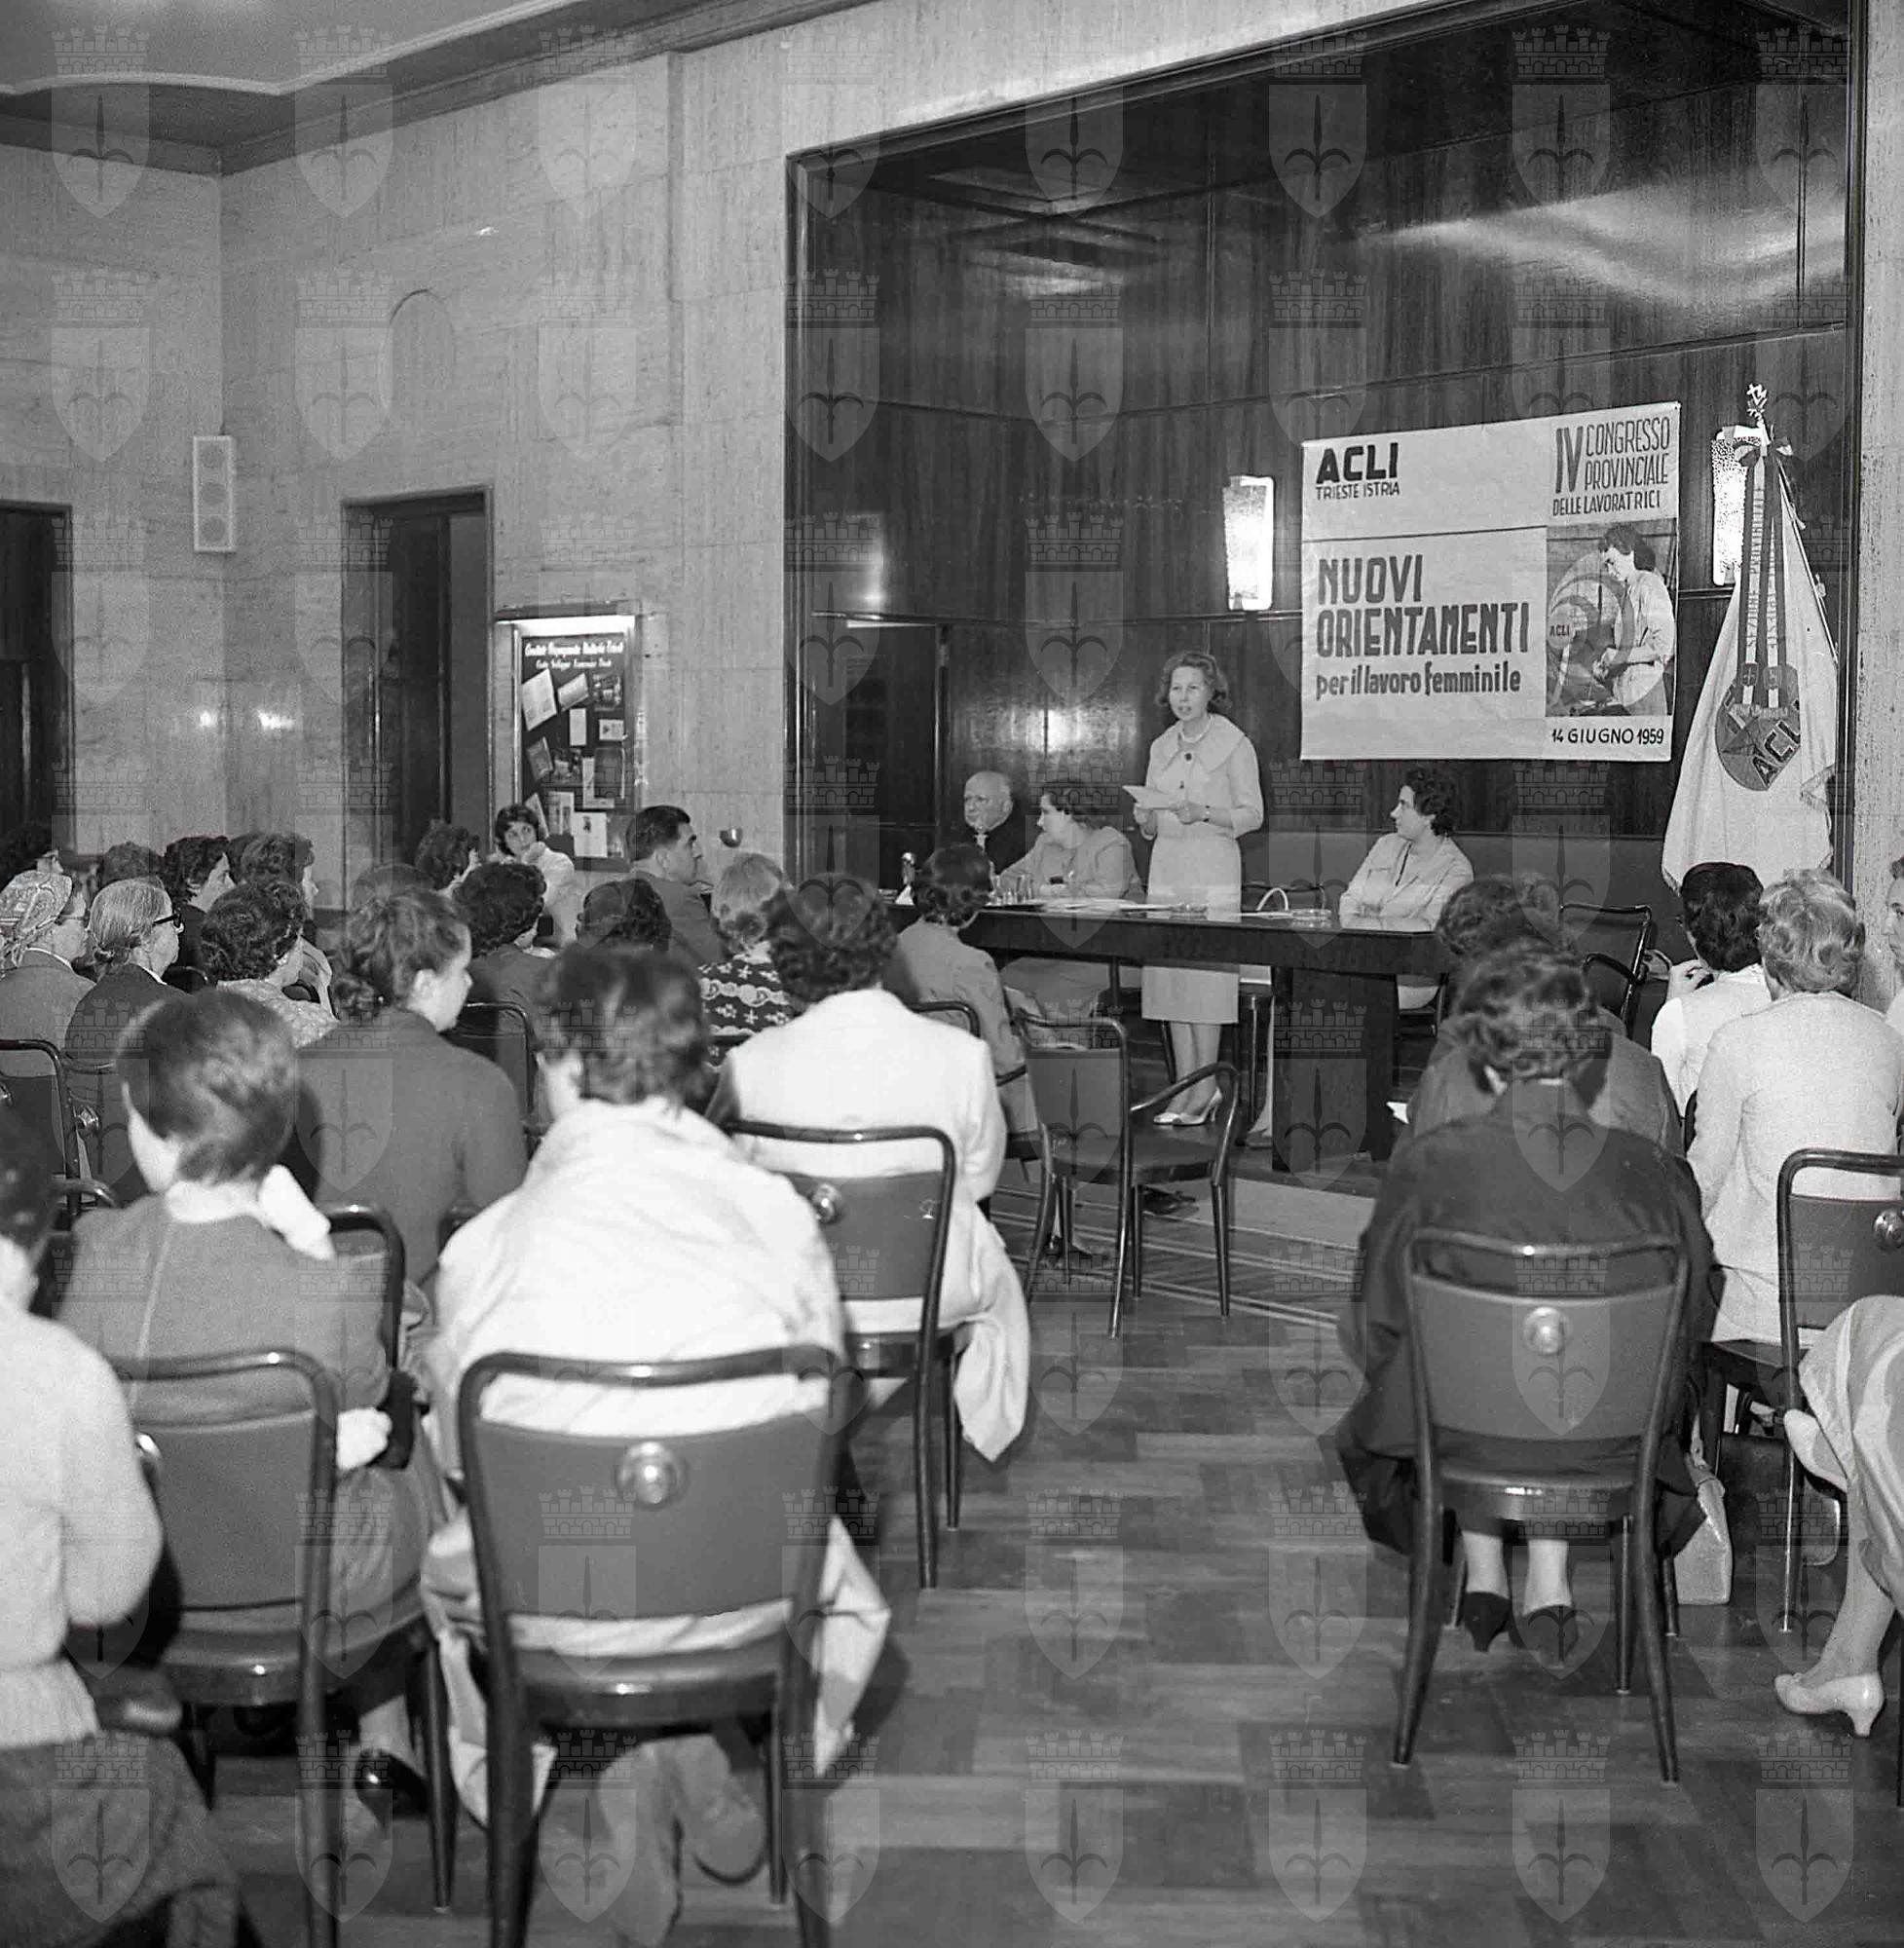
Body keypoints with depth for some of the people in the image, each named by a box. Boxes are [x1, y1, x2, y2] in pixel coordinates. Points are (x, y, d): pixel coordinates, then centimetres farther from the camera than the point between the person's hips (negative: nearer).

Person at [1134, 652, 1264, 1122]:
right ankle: (1185, 1087, 7)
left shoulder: (1234, 744, -1)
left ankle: (1205, 1090, -5)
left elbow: (1252, 814, -4)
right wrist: (1146, 818, -4)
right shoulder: (1161, 748, 15)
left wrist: (1203, 813, -18)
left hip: (1214, 871, -6)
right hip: (1166, 867, 6)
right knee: (1168, 978, 2)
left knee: (1206, 975, -10)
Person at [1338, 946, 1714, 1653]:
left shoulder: (1429, 1165, -19)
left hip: (1464, 1436, -1)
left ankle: (1484, 1575, 36)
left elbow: (1380, 1326, -7)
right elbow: (1688, 1325, 0)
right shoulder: (1650, 1172, -15)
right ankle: (1548, 1582, 32)